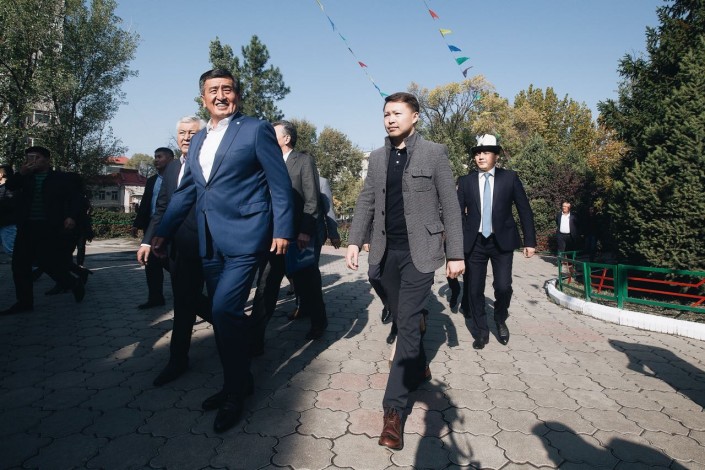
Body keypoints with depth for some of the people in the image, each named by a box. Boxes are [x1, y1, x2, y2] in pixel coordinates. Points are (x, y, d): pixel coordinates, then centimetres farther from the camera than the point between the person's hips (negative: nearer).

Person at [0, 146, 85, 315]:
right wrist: (21, 173, -14)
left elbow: (75, 198, -2)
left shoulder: (63, 178, 4)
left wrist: (72, 217, -17)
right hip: (26, 227, 6)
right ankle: (25, 301, 13)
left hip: (50, 227, -6)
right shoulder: (25, 178, 17)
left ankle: (74, 284, 16)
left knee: (47, 262, -9)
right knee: (19, 264, 4)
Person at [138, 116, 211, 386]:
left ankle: (178, 361, 17)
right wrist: (148, 241, 7)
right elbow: (161, 208, 15)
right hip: (174, 245, 7)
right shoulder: (172, 167, 14)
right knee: (187, 299, 15)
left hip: (198, 245, -7)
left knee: (184, 302, 1)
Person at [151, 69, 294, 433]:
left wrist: (282, 230, -11)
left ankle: (235, 394, 6)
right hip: (210, 242, 7)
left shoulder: (257, 129, -2)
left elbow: (280, 184, -5)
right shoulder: (198, 140, 17)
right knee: (224, 314, 13)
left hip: (244, 238, -7)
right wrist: (163, 233, 15)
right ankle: (238, 382, 30)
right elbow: (185, 191, 19)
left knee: (225, 310, -13)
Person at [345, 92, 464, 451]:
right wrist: (354, 241, 1)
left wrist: (455, 254, -8)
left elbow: (450, 206, -4)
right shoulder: (377, 158, 11)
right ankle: (419, 369, 40)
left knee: (409, 323, -8)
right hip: (387, 252, 5)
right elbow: (366, 202, 11)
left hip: (419, 252, -5)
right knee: (401, 319, 15)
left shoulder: (434, 153, -2)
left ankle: (393, 408, -4)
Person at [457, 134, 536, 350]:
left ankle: (500, 321, 24)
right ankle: (480, 332, 22)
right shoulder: (465, 181, 3)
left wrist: (530, 241, 0)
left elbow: (524, 210, 4)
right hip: (474, 242, 1)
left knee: (503, 286, -7)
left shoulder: (510, 178, 2)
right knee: (475, 289, 4)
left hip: (502, 241, -1)